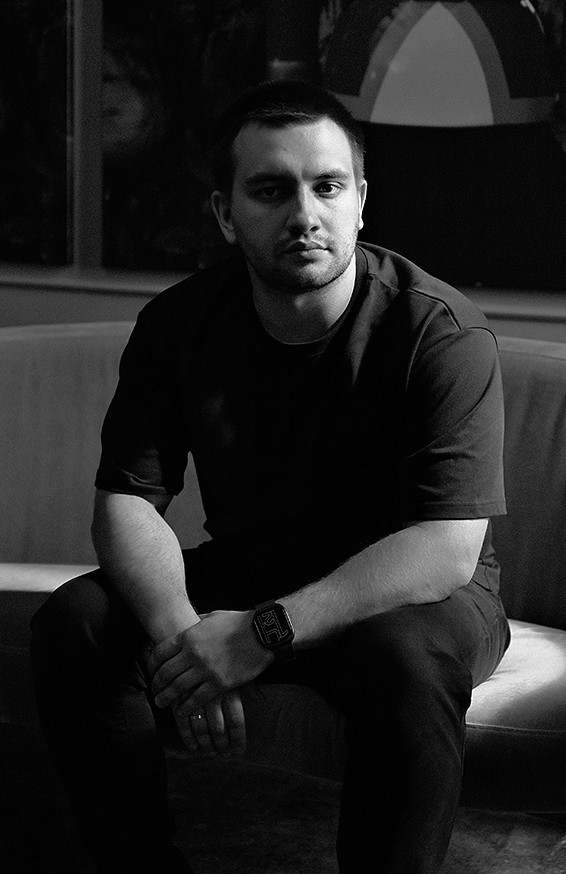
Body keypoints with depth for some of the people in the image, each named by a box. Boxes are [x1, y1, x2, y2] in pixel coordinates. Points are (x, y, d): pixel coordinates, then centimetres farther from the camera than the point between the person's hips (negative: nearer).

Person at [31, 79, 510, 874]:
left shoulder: (440, 330, -20)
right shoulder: (178, 325, -6)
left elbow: (447, 549, -26)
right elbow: (126, 499, -7)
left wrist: (265, 633, -34)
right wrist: (180, 631, -29)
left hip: (410, 595, -4)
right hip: (240, 575, 4)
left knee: (410, 657, -38)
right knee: (74, 624, -18)